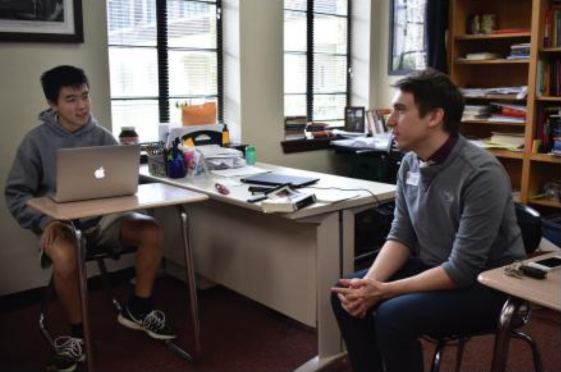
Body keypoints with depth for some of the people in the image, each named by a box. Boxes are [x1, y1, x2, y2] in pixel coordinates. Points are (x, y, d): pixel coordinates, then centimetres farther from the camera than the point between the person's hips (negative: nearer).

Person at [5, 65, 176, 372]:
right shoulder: (37, 140, -5)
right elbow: (16, 193, -6)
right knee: (64, 255, -37)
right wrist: (45, 222, -22)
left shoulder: (102, 136, 3)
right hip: (60, 221, -3)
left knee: (151, 232, -21)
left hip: (102, 217, 3)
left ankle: (137, 310, 1)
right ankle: (78, 334, -11)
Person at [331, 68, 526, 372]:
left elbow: (463, 270, -26)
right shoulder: (410, 163, -3)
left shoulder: (481, 174, -26)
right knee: (345, 294, -5)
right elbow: (401, 236, 1)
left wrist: (382, 292, -27)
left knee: (393, 316, -28)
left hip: (486, 284, -7)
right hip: (433, 268, 7)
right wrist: (370, 282, -17)